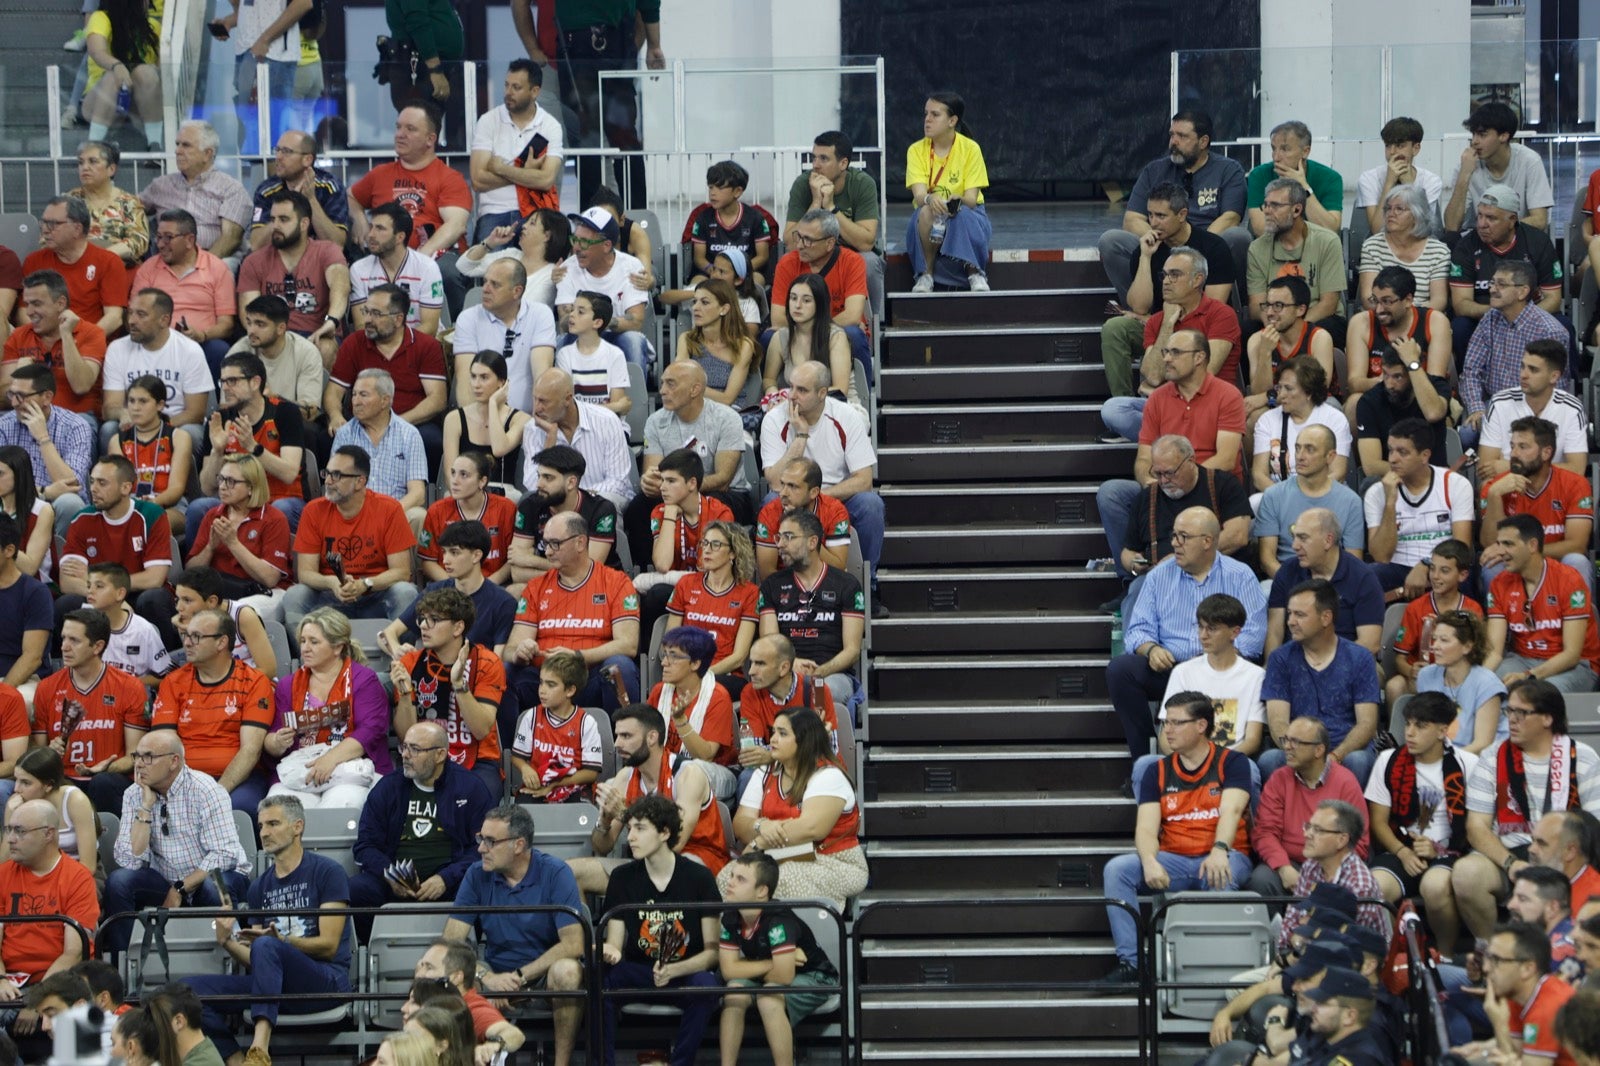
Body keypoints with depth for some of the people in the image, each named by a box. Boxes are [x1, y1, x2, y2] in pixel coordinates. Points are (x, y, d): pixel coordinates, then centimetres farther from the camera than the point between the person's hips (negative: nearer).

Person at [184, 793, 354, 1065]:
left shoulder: (326, 872, 1)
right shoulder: (260, 887, 18)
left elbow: (328, 945, -6)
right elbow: (254, 961, 15)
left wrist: (280, 940, -21)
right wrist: (228, 943, -6)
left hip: (326, 980, -6)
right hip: (277, 985, 6)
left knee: (266, 947, -37)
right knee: (190, 989, -13)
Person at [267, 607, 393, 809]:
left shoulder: (364, 680, 7)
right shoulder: (288, 684, 19)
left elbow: (371, 730, -7)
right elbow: (270, 743, 15)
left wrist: (331, 758, -21)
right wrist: (277, 743, -11)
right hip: (297, 772, 3)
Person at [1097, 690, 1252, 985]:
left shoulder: (1231, 763, 2)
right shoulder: (1157, 773, 11)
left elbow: (1231, 811, -16)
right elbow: (1146, 829, 0)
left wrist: (1219, 850, -37)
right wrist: (1150, 862, -24)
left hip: (1220, 858, -4)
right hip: (1173, 860, 4)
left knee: (1220, 875, -40)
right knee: (1117, 869, -20)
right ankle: (1130, 962, -24)